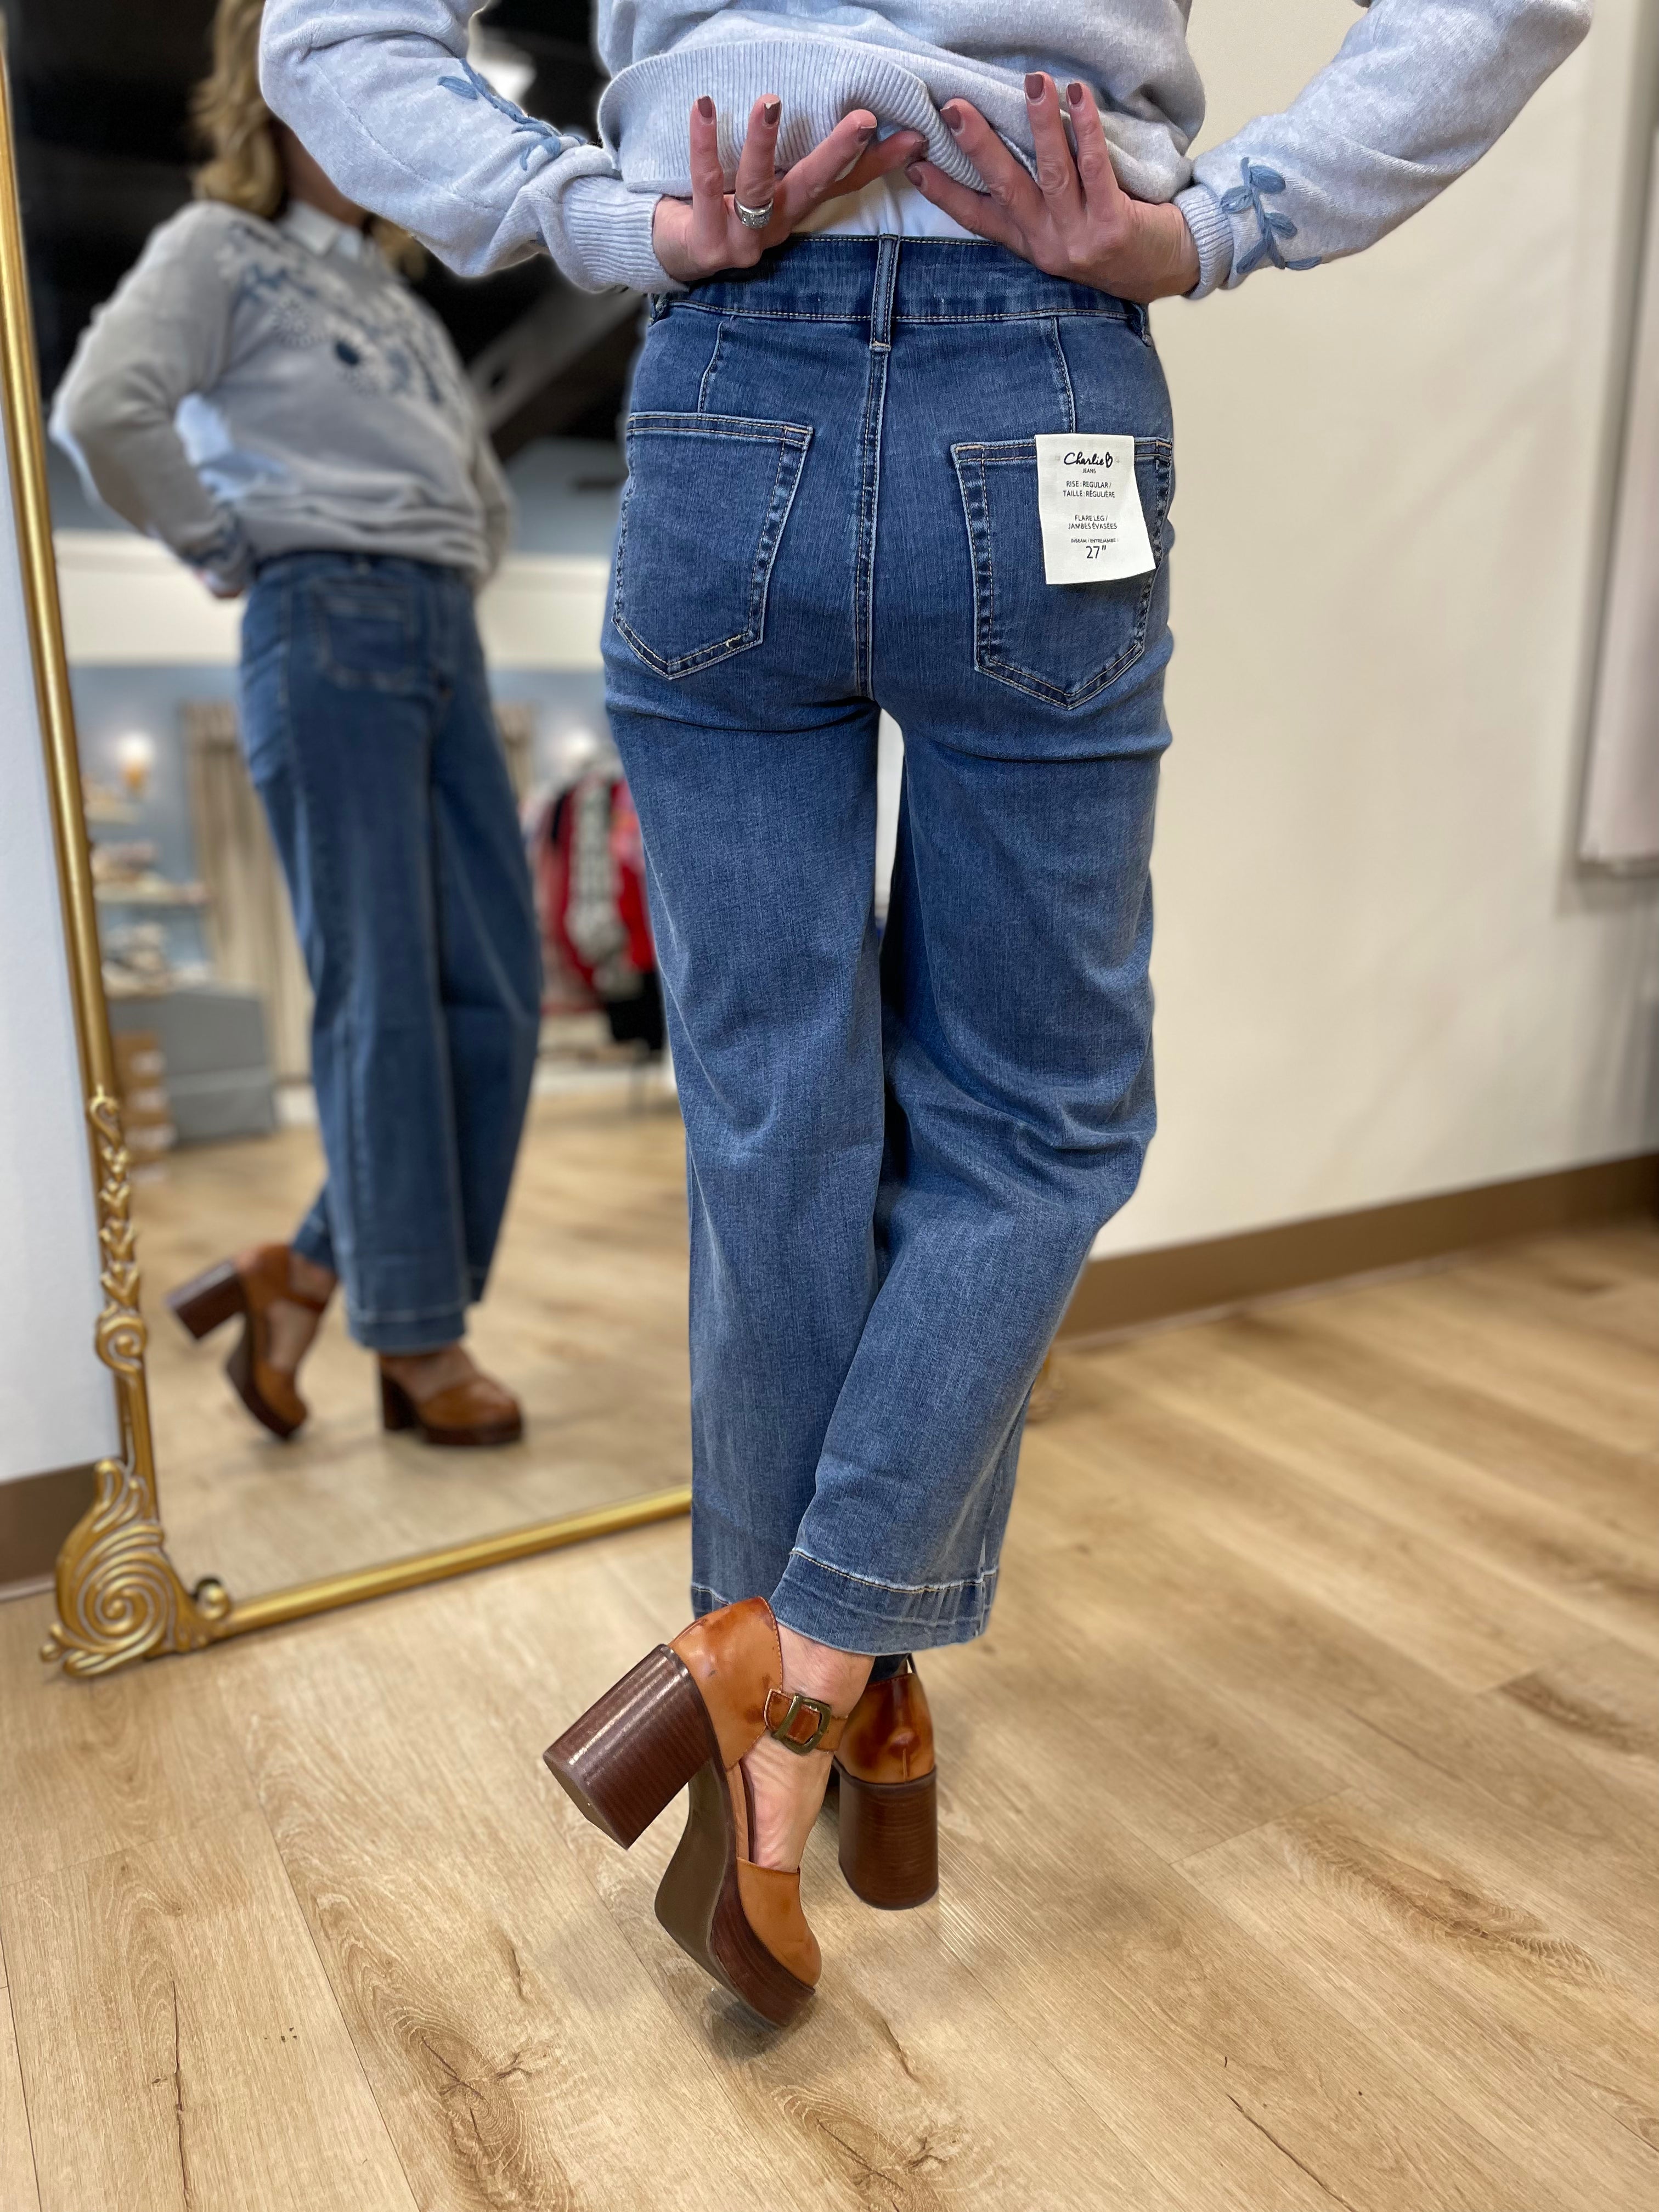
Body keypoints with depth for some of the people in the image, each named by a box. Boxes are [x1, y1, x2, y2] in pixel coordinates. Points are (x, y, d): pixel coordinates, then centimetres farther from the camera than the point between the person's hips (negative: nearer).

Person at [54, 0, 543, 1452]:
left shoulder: (402, 301, 28)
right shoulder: (221, 248, 6)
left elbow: (486, 489, 35)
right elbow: (104, 411, -11)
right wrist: (227, 553, -3)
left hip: (445, 637, 7)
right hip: (329, 627, -7)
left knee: (497, 991, -1)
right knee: (384, 995, -10)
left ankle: (309, 1276, 11)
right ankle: (419, 1343, -1)